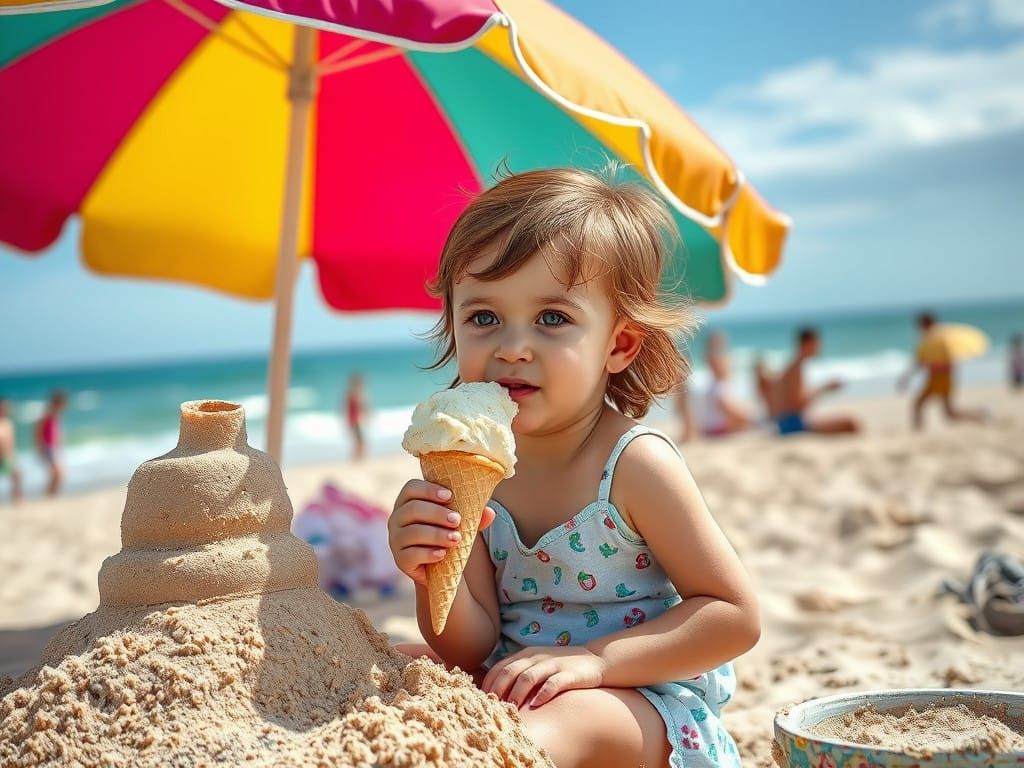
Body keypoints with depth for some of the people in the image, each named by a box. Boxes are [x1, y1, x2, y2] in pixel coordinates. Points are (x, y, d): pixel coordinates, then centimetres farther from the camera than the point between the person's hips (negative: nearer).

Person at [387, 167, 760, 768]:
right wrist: (437, 578, -26)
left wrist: (593, 659, -26)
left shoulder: (634, 465, -18)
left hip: (648, 703, -5)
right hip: (507, 688, 6)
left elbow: (736, 617, -15)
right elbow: (473, 653, -4)